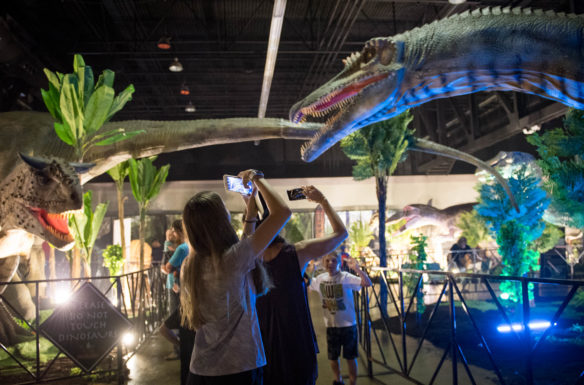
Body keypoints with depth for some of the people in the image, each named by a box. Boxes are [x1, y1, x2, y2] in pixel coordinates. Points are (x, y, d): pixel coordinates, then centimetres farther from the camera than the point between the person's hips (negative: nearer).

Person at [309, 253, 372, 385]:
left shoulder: (346, 277, -18)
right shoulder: (320, 279, -3)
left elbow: (368, 283, -30)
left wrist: (356, 268, -41)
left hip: (348, 324, -4)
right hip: (330, 325, 5)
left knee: (350, 357, 8)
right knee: (332, 357, 19)